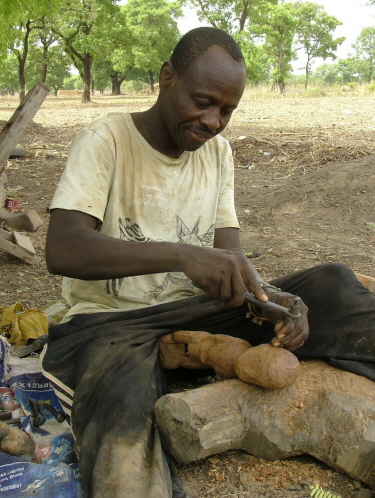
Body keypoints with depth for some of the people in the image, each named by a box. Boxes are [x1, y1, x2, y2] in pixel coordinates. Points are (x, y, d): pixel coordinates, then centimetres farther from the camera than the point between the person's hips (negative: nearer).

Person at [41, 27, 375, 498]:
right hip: (113, 319, -5)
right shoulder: (106, 140, -11)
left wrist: (268, 296, -21)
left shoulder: (218, 151, 7)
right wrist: (182, 255, -38)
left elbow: (228, 256, 2)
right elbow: (61, 249, -25)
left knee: (333, 283, -12)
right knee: (124, 422, -40)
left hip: (195, 309, 5)